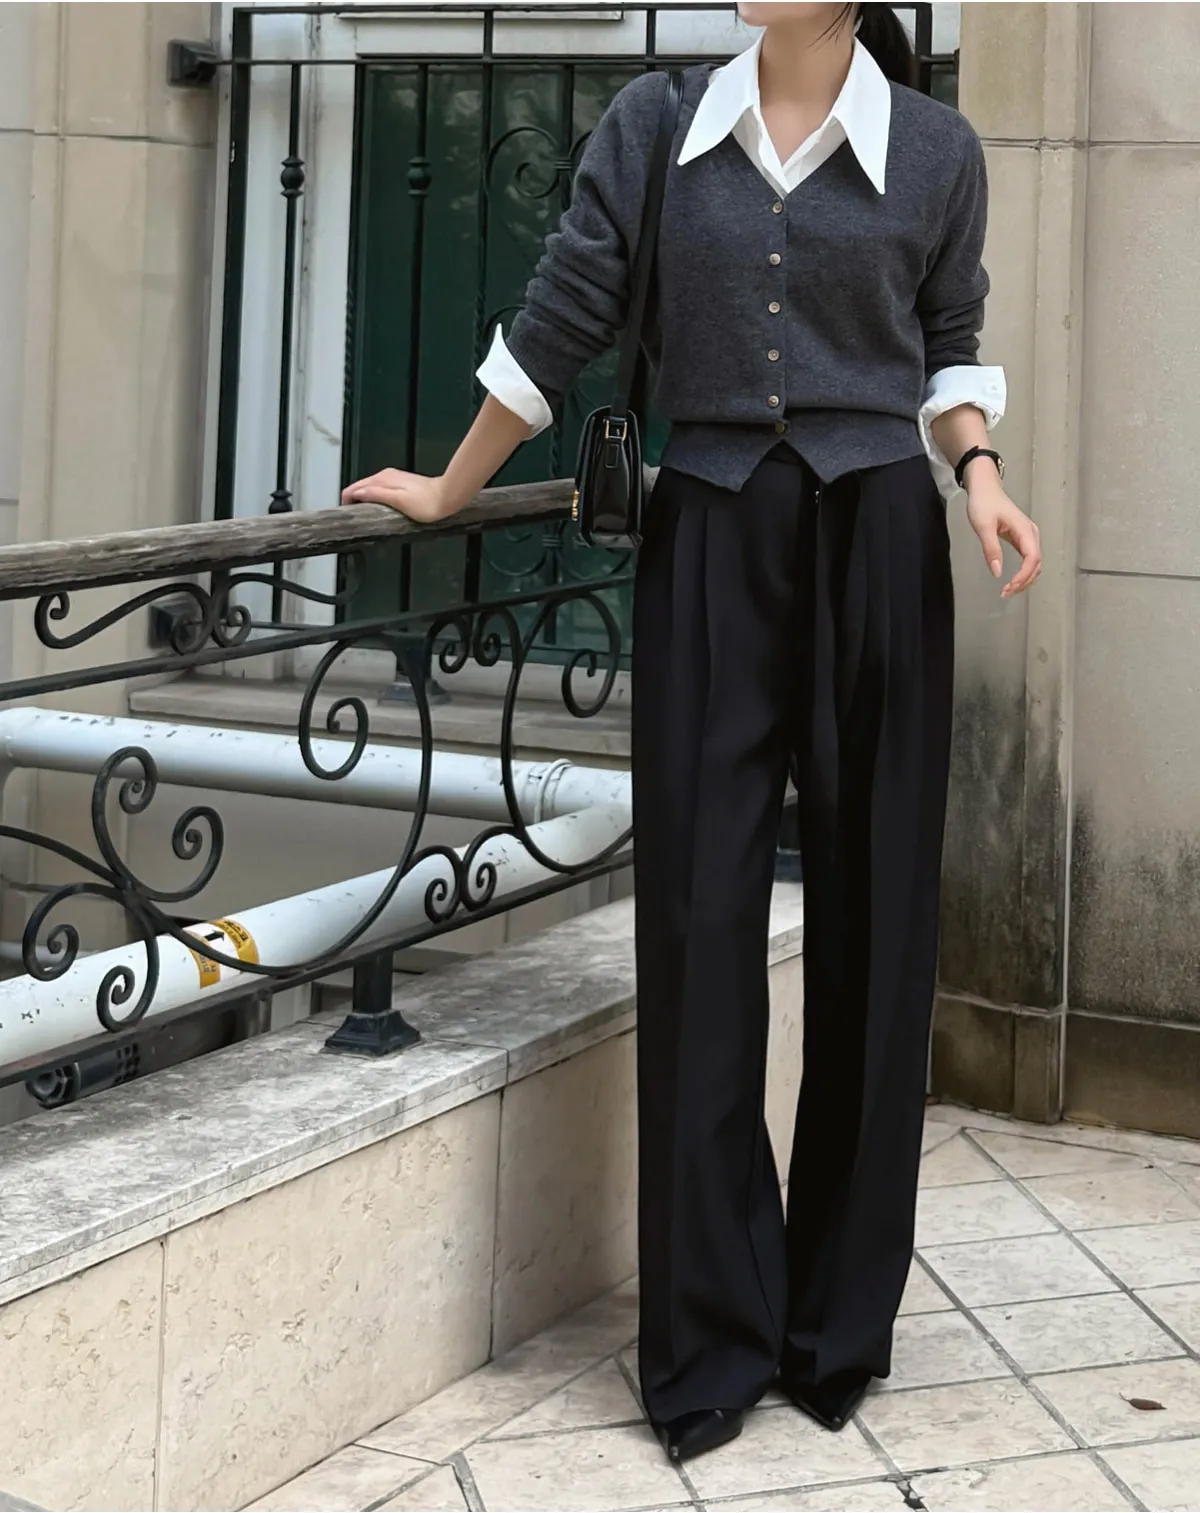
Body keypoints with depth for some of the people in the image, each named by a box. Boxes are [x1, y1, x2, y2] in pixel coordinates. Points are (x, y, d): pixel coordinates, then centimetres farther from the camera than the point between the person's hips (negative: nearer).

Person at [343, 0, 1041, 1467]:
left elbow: (950, 353, 13)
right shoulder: (655, 124, 4)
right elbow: (558, 326, 9)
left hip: (875, 543, 0)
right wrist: (449, 492, 14)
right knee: (700, 921, -3)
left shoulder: (935, 151, 4)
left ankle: (840, 1324, 16)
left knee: (872, 918, 2)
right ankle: (711, 1341, 7)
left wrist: (979, 471, -6)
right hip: (708, 539, 0)